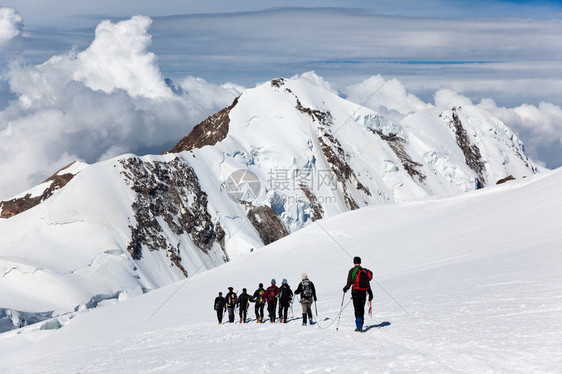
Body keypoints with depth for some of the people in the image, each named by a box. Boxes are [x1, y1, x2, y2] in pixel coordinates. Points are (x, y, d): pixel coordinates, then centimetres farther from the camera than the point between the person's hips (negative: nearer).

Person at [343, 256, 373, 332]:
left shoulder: (352, 271, -3)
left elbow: (349, 283, -4)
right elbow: (367, 283, 10)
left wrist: (345, 288, 16)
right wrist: (370, 293, 15)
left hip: (355, 291, -4)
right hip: (363, 291, 4)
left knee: (357, 309, -6)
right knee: (362, 309, 13)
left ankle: (359, 327, -16)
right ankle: (360, 326, 17)